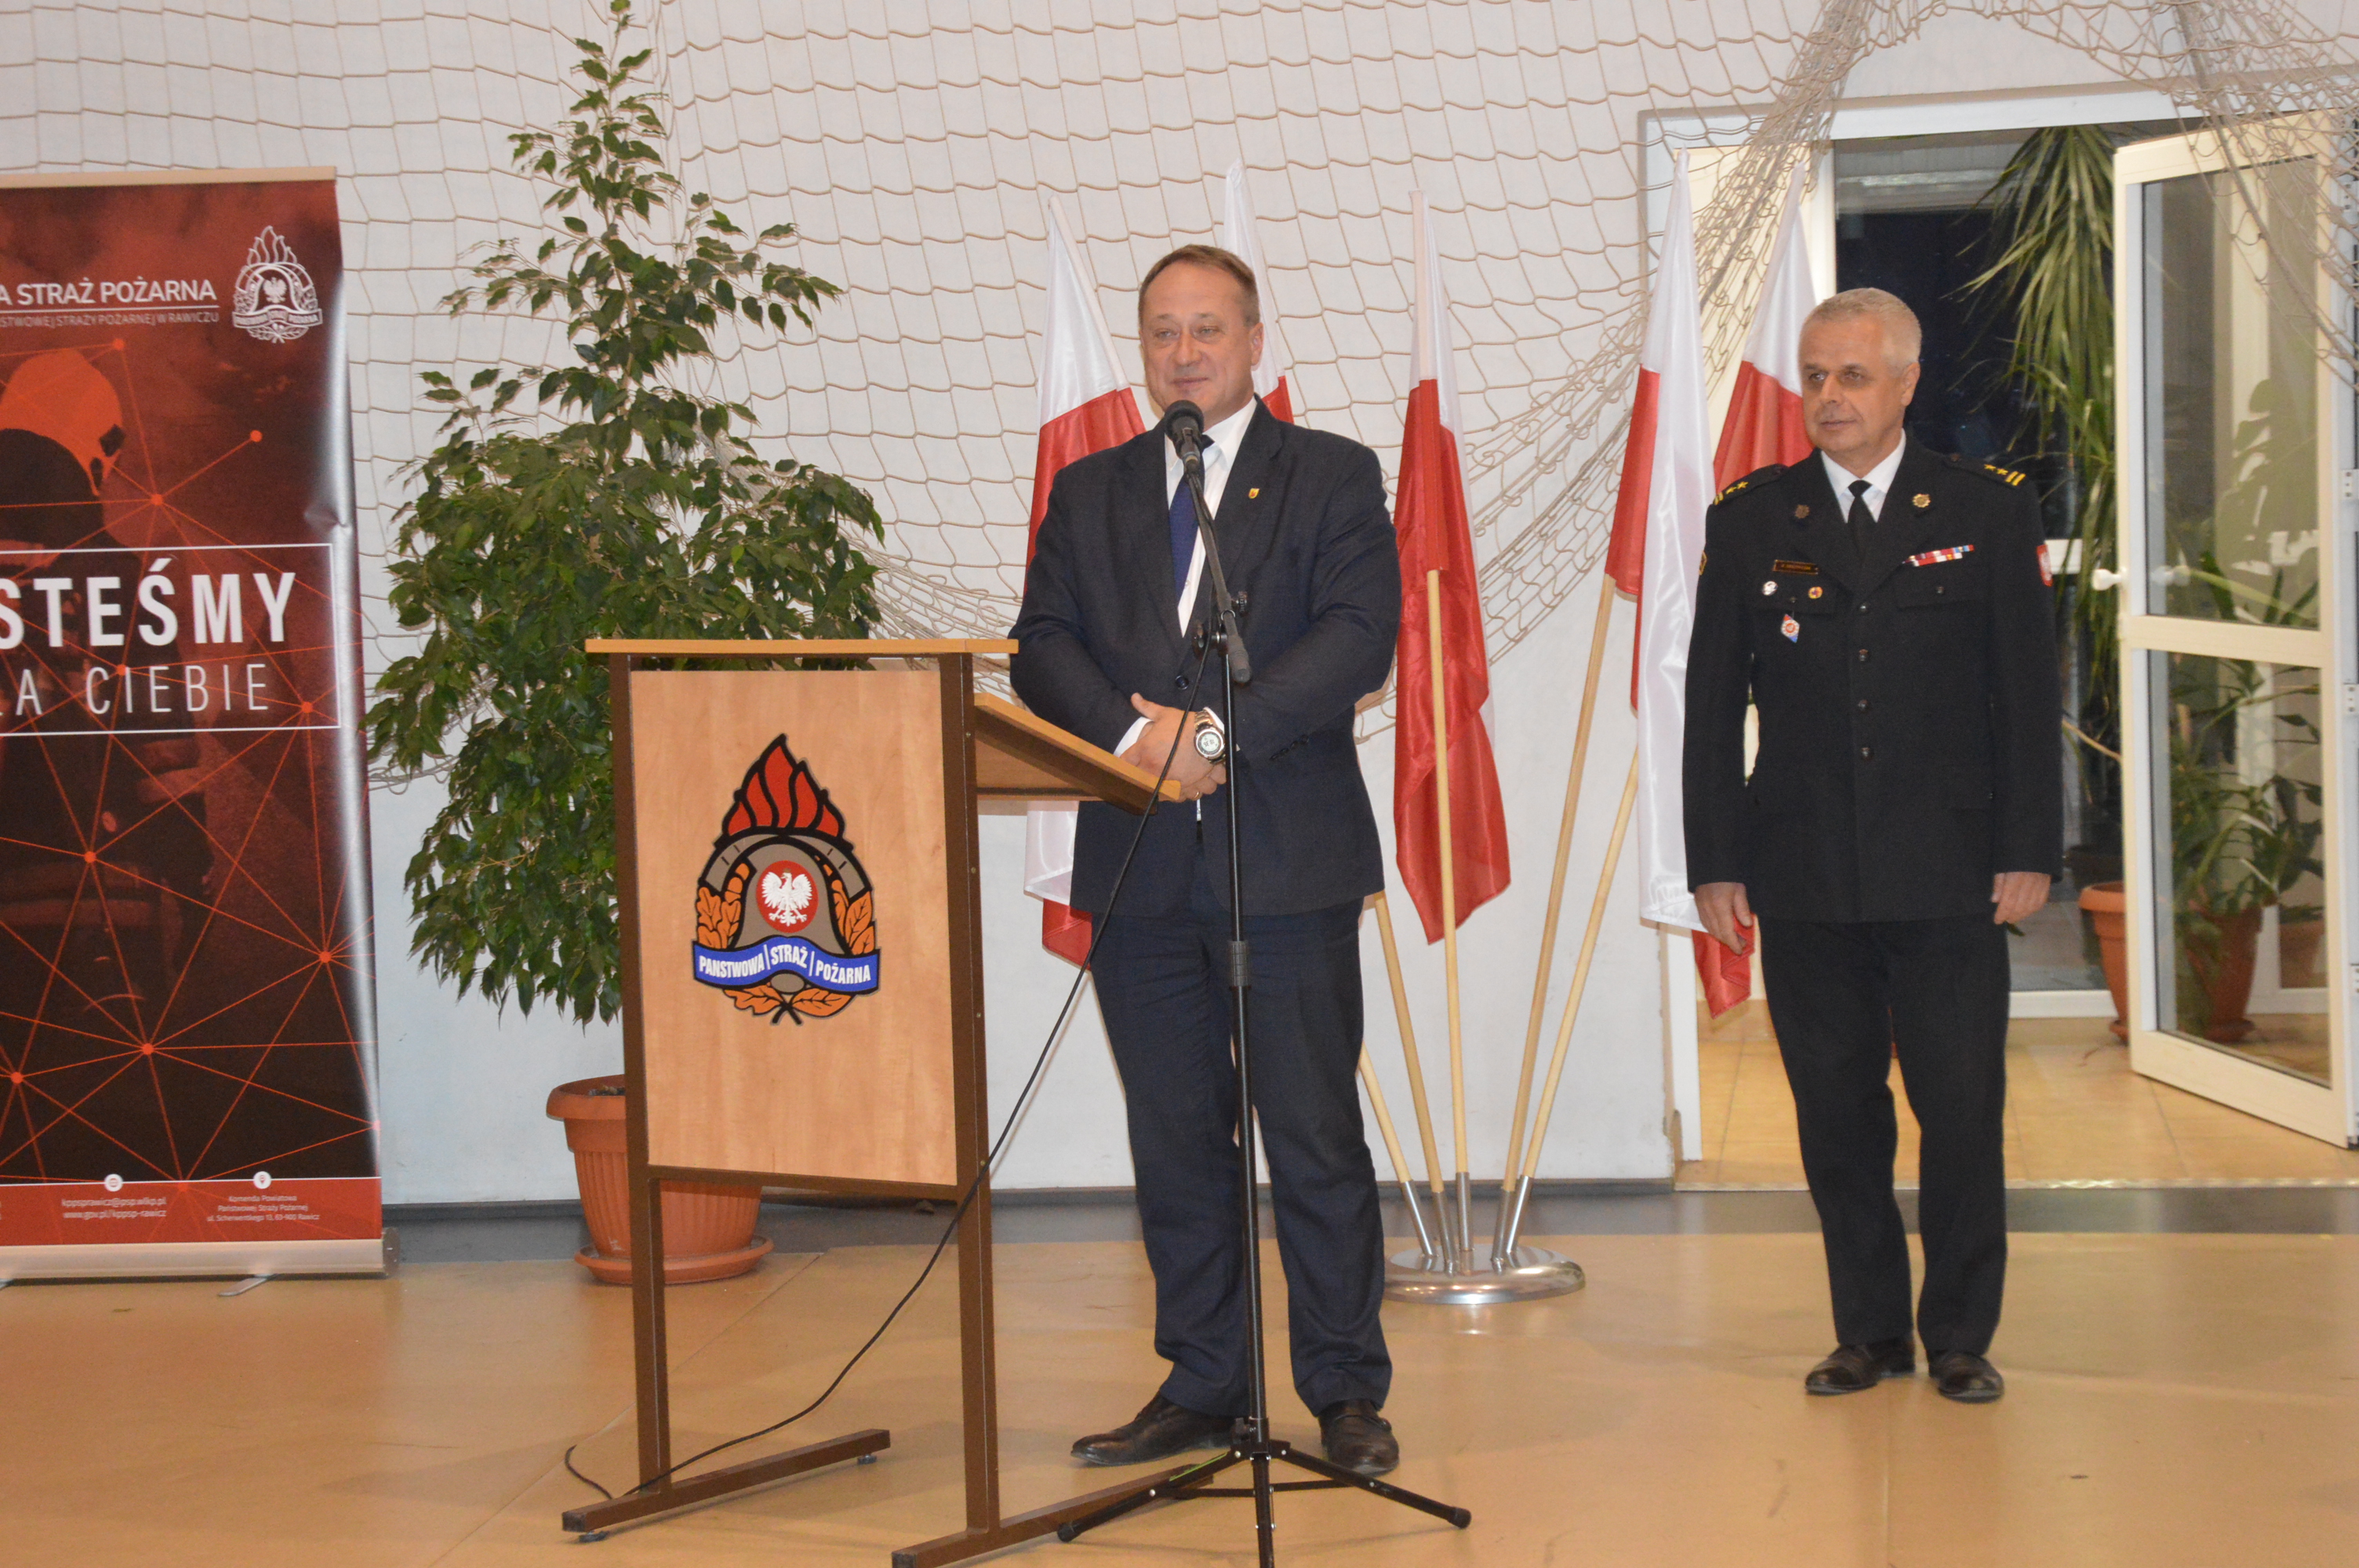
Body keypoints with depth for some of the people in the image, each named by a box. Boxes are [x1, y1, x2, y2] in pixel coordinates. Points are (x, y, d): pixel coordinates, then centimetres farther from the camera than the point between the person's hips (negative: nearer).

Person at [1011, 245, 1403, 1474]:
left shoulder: (1333, 477, 5)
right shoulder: (1089, 492, 16)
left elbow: (1360, 635, -8)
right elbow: (1044, 647, 6)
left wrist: (1219, 729, -17)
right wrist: (1135, 735, -13)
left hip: (1287, 862, -3)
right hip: (1140, 865, 4)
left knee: (1316, 1140, -1)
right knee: (1174, 1143, 9)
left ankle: (1346, 1394, 8)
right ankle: (1201, 1386, 18)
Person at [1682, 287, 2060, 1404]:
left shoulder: (1988, 512, 5)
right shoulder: (1750, 524, 7)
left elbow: (2028, 693, 4)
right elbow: (1712, 707, 7)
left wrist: (2029, 851, -3)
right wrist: (1715, 865, 1)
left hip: (1949, 873, -1)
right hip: (1805, 879, 1)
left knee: (1963, 1111, 1)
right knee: (1836, 1114, 6)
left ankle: (1960, 1337, 14)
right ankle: (1869, 1331, 18)